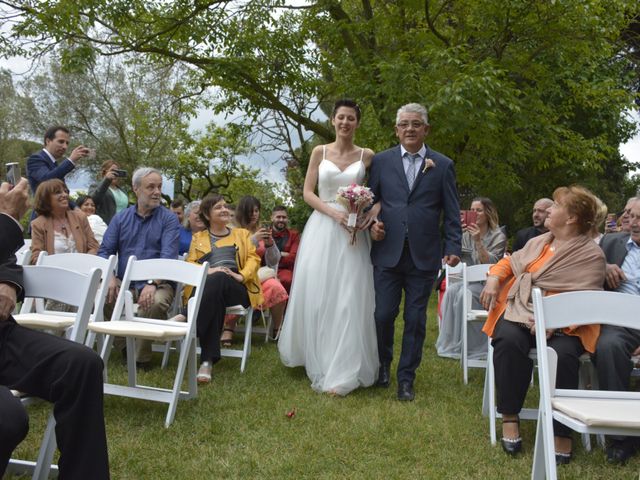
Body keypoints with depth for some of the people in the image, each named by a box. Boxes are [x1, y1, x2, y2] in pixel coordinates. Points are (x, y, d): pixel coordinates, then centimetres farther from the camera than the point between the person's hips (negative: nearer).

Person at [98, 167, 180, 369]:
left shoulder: (169, 219, 3)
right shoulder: (121, 218, 14)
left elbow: (168, 257, -10)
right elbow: (105, 251, 9)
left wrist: (153, 283, -27)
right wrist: (110, 277, -12)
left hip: (157, 283, -3)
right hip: (124, 283, 3)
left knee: (156, 302, -36)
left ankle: (141, 358, -12)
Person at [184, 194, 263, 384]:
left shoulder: (242, 234, 28)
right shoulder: (198, 237, 28)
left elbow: (254, 258, 13)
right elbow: (190, 265, 13)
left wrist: (241, 275, -10)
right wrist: (208, 271, -11)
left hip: (236, 290, 0)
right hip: (205, 286, 1)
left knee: (219, 280, -39)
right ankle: (208, 360, -47)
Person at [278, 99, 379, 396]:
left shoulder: (366, 156, 6)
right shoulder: (320, 152, 7)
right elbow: (307, 193, 3)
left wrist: (372, 214, -15)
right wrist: (334, 212, -13)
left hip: (353, 232, -1)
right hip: (321, 229, 1)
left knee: (349, 300, -3)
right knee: (316, 296, 4)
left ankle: (342, 372, 4)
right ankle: (317, 360, 24)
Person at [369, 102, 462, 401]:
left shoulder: (443, 165, 6)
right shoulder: (381, 161, 7)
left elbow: (451, 213, 4)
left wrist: (453, 248, -5)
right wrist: (371, 224, -7)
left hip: (424, 256, 0)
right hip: (388, 253, 0)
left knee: (416, 320, 5)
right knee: (383, 315, 3)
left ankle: (406, 379, 19)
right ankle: (383, 364, 30)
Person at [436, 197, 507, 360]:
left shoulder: (498, 236, -2)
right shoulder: (467, 234, 12)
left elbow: (491, 264, -14)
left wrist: (478, 241, -23)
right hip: (467, 279, 4)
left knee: (464, 294, -32)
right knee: (450, 291, -27)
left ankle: (470, 346, -24)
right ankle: (450, 342, -23)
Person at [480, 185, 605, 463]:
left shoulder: (592, 255, 0)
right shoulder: (539, 242, 19)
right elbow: (511, 262, 31)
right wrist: (495, 277, 8)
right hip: (519, 312, 4)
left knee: (563, 354, -35)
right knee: (509, 341, -30)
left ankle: (561, 433, -20)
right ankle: (510, 417, -20)